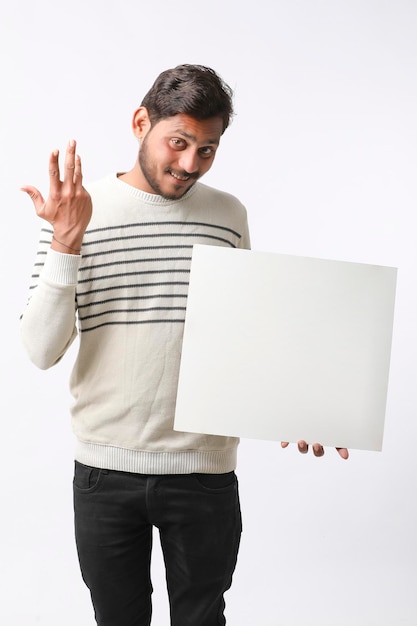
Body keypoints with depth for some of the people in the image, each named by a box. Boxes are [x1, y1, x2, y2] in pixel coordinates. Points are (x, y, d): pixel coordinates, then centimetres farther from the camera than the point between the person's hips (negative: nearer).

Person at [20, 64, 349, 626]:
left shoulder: (228, 215, 2)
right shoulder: (77, 211, -5)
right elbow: (42, 351, -10)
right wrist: (66, 244, -20)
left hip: (204, 469, 1)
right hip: (105, 470, 0)